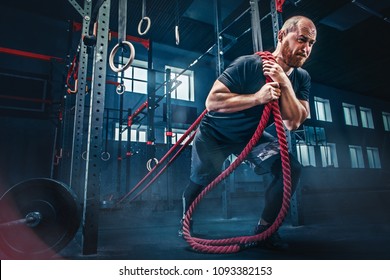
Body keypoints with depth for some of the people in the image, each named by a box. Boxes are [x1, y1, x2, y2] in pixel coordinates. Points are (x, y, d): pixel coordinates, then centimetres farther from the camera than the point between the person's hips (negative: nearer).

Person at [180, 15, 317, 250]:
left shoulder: (301, 78, -8)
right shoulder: (248, 65, -24)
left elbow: (293, 123, -18)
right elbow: (212, 102, -29)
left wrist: (284, 83, -28)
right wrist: (257, 98, -37)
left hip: (252, 136, 5)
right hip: (215, 133, -4)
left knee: (291, 169, -12)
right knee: (202, 179, -6)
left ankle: (264, 229, 5)